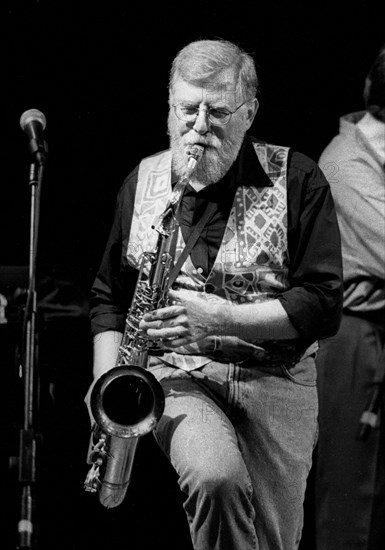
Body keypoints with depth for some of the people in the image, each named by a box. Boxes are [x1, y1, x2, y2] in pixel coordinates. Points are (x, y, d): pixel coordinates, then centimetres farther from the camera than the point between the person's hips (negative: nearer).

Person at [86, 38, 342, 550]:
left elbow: (323, 304, -7)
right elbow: (109, 296, 19)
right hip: (175, 374, 0)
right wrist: (106, 384, 3)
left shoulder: (298, 180, -2)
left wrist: (228, 319, -19)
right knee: (217, 477, -31)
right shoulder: (140, 182, 9)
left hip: (276, 378, 0)